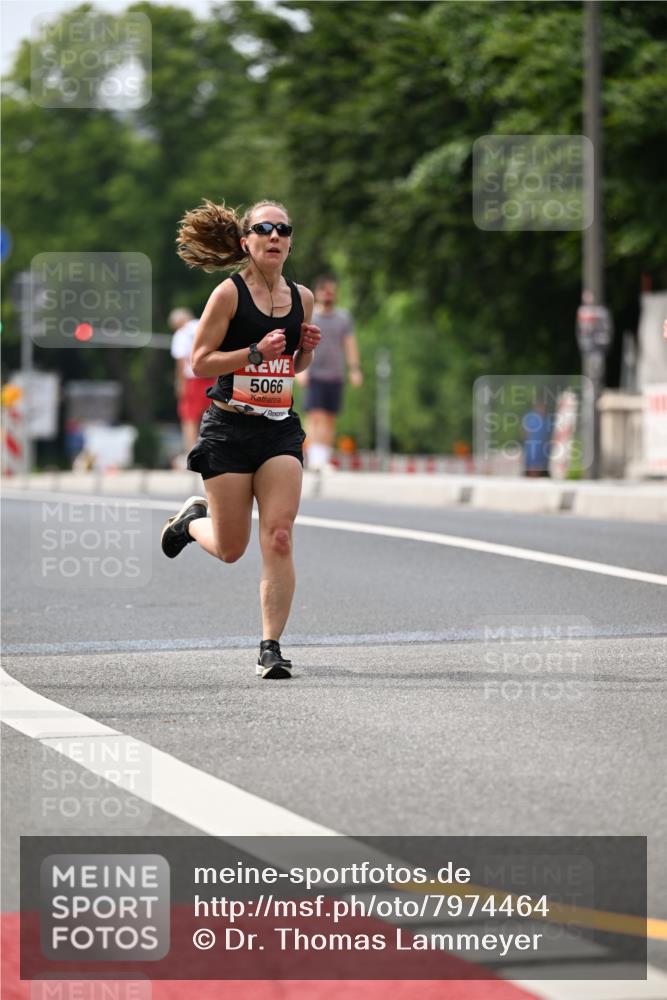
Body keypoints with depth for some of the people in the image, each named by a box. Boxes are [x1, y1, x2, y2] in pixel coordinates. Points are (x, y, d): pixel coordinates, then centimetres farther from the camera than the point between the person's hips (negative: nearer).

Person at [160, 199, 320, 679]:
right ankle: (194, 518, 39)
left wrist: (307, 349, 0)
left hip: (280, 429, 3)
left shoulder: (301, 297, 8)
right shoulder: (230, 293, -8)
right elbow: (200, 363, -9)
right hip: (229, 428, -3)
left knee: (279, 539, -10)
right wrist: (256, 352, -19)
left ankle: (272, 646, -5)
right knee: (230, 549, 4)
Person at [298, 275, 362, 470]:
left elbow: (350, 344, 9)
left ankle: (325, 459, 12)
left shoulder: (343, 318, 13)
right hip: (313, 376, -4)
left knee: (330, 419, 6)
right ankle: (314, 457, -21)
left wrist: (354, 369, -2)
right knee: (315, 417, -14)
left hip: (335, 376, 4)